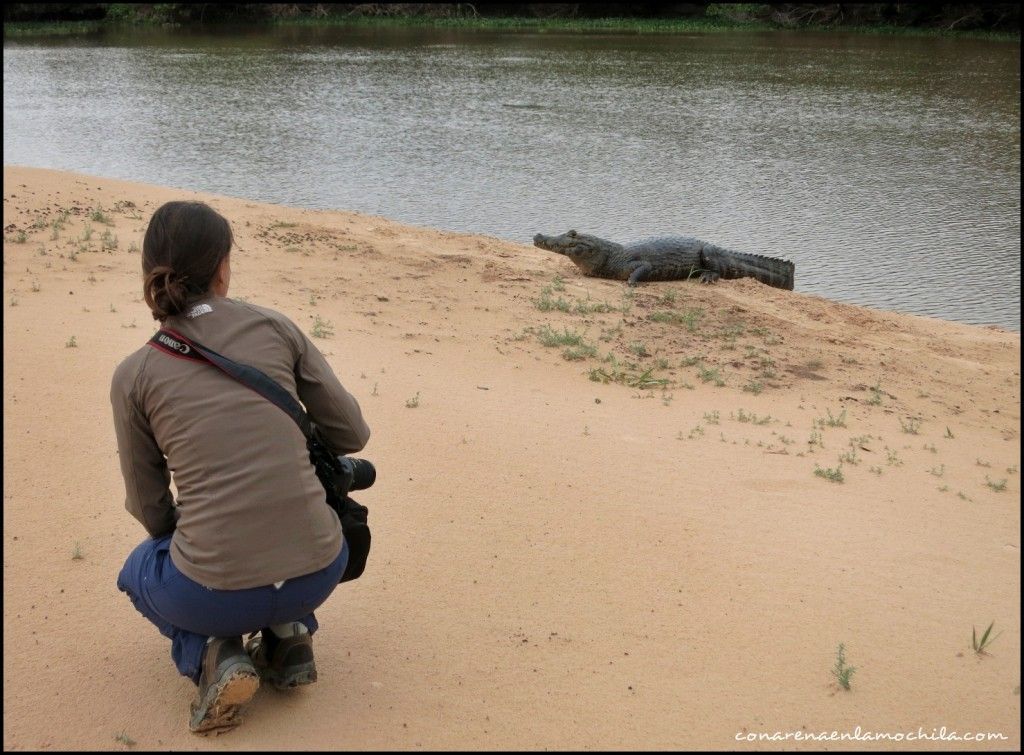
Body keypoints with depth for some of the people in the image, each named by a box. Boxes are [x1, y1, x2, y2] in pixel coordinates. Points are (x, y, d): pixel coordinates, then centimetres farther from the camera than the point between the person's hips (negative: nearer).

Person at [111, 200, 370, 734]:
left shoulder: (133, 375, -1)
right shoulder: (276, 328, 1)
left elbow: (151, 510, 7)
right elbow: (352, 433, 6)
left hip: (215, 591, -2)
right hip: (319, 574, 2)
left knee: (140, 571, 35)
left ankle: (212, 654, 6)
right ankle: (288, 633, 17)